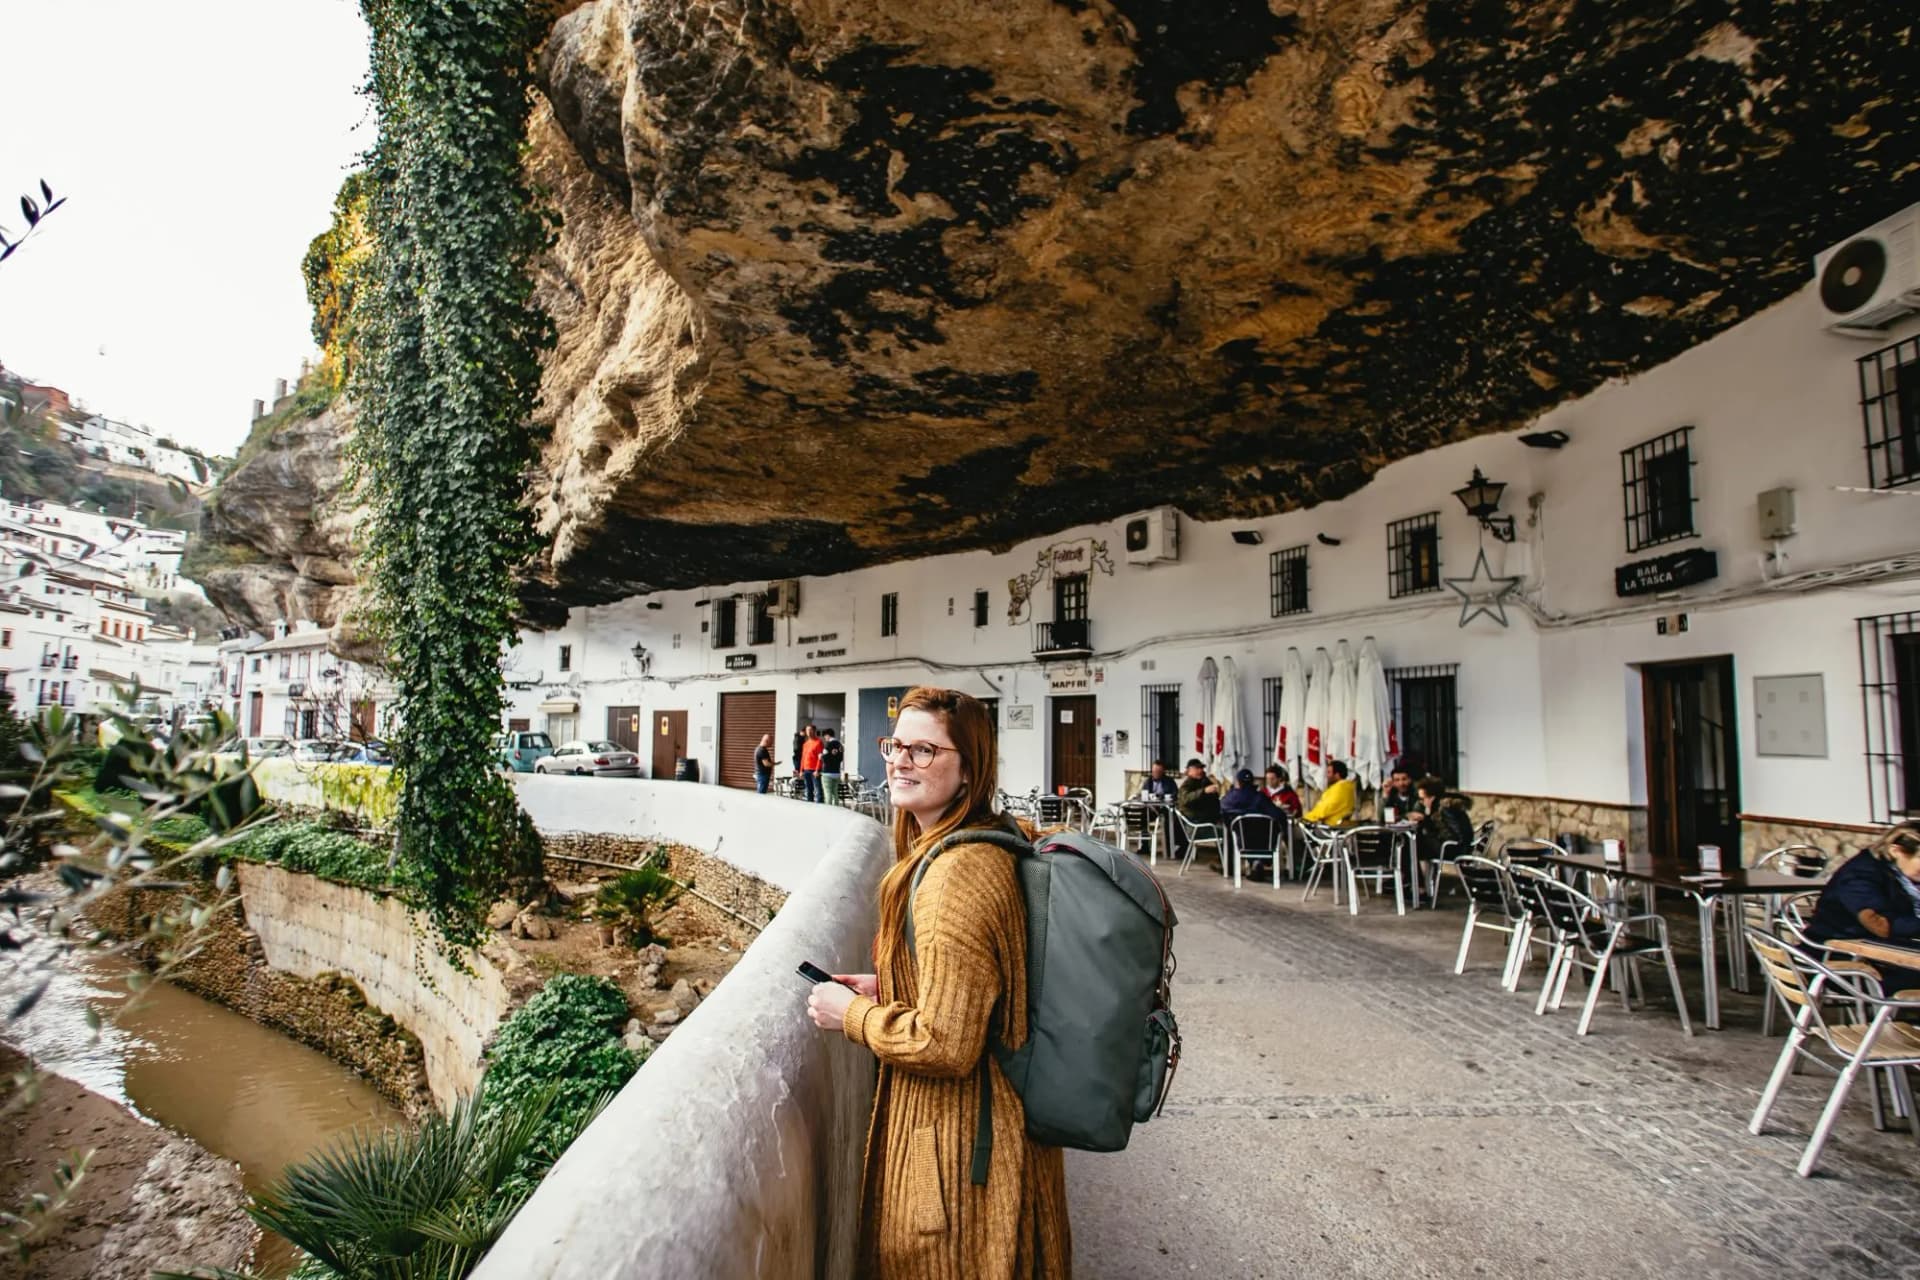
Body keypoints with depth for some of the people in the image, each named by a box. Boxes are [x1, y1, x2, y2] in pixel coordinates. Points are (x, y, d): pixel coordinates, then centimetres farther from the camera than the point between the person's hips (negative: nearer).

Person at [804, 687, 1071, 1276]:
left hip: (955, 1133, -9)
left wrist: (851, 1013, -14)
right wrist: (889, 988, 5)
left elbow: (945, 1044, -29)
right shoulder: (996, 841, 1)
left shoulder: (956, 874, -30)